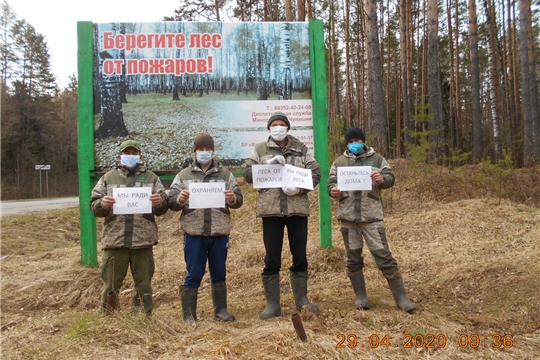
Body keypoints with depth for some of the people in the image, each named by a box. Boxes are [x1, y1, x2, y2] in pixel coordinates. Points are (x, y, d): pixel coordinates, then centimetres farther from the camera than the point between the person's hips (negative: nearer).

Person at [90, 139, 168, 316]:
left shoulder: (151, 178, 10)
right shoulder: (108, 178, 11)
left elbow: (163, 208, 8)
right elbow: (94, 206, 7)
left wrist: (160, 203, -15)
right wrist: (102, 204, -15)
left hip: (143, 240, 0)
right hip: (115, 240, 0)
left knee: (144, 284, 10)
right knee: (111, 285, 8)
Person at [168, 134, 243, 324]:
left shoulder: (225, 174, 11)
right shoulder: (184, 175, 9)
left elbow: (239, 199, 6)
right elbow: (171, 201, 4)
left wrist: (233, 198, -16)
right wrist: (179, 200, -18)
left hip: (219, 232, 2)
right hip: (194, 233, -1)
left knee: (219, 273, 12)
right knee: (193, 275, 2)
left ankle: (221, 310, 24)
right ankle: (189, 315, 11)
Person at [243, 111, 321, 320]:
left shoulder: (302, 149, 9)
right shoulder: (260, 150, 8)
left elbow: (316, 173, 3)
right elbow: (247, 174, 1)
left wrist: (299, 187, -15)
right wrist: (268, 164, -13)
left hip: (298, 208, 1)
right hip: (271, 210, -1)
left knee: (300, 257, 9)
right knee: (272, 259, 3)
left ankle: (301, 299, 23)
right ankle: (272, 304, 13)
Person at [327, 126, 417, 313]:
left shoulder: (376, 159, 7)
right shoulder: (339, 162, 11)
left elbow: (391, 178, 4)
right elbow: (331, 182, 10)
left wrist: (382, 179, -20)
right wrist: (333, 191, -14)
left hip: (372, 216, -2)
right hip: (348, 217, 2)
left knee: (384, 255, -4)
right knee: (353, 258, 9)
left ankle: (401, 297, 4)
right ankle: (361, 296, 21)